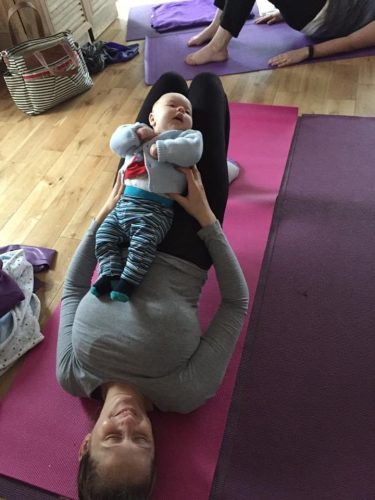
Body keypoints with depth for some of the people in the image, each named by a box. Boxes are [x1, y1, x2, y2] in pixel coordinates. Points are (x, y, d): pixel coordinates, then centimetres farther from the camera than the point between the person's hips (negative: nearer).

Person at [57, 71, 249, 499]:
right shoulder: (185, 395, -26)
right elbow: (236, 304, -19)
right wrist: (207, 218, -25)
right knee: (206, 83, 4)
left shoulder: (73, 376, -20)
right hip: (185, 252, -2)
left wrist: (103, 214, -9)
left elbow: (72, 288, -5)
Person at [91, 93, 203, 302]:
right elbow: (116, 144, 16)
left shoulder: (188, 135, 11)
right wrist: (136, 132, 1)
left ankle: (128, 281, -22)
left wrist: (161, 149, -15)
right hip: (125, 203, 6)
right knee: (104, 235, -3)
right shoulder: (140, 137, 26)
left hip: (156, 209, -6)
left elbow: (192, 150, -11)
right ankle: (111, 274, -3)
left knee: (144, 241, -27)